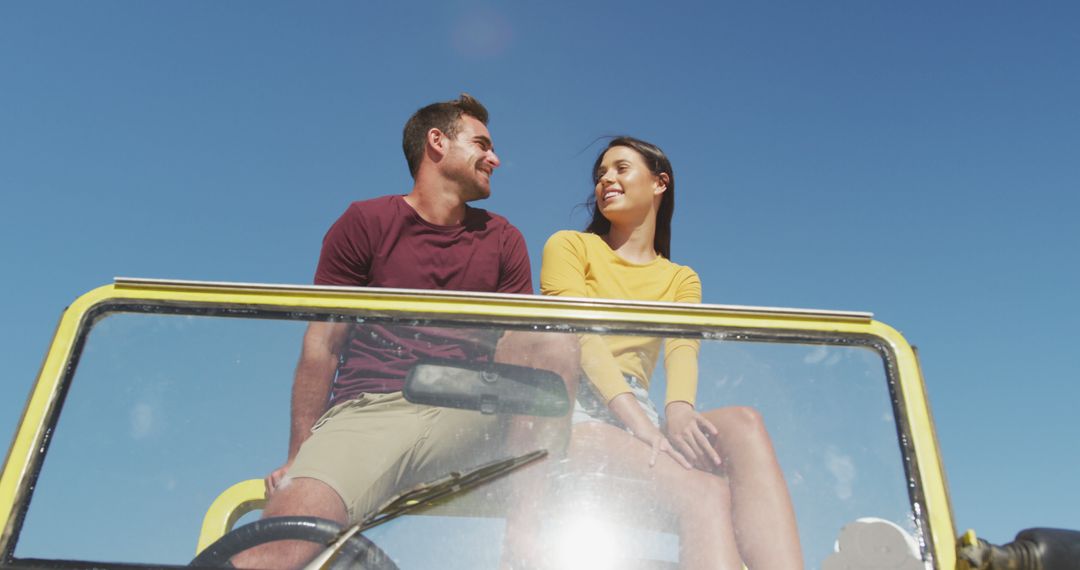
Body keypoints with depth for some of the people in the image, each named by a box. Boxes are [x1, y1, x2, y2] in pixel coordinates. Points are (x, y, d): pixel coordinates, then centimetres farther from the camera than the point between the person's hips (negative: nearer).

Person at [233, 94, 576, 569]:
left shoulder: (502, 239, 15)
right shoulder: (365, 222, 8)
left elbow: (522, 354, 8)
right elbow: (323, 344, 4)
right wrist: (299, 456, -5)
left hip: (466, 417, 4)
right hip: (366, 408, -3)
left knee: (554, 342, -23)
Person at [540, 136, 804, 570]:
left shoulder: (681, 279, 22)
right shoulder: (569, 245, 12)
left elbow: (682, 350, 2)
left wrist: (679, 407, -24)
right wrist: (639, 420, -23)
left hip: (636, 414, 3)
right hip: (573, 407, -3)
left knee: (743, 424, -31)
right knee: (706, 493, -32)